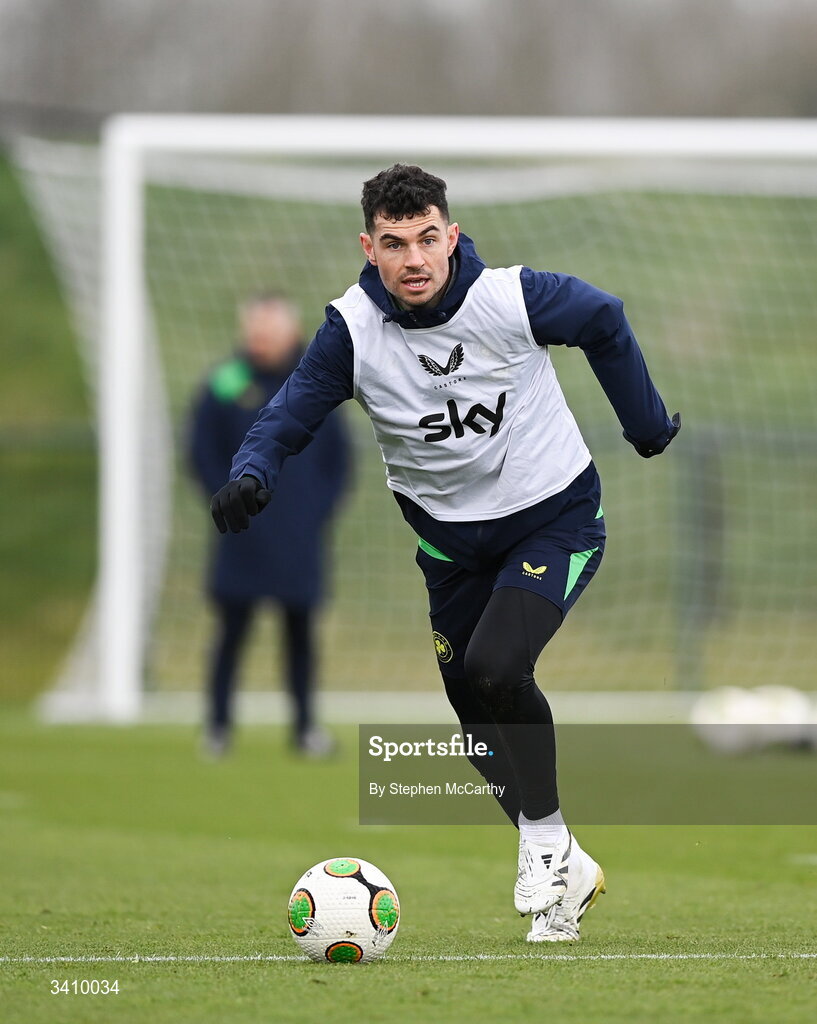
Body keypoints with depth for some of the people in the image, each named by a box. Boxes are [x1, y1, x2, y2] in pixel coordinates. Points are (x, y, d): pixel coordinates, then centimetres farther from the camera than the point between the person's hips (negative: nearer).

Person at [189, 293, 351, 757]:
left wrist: (322, 507, 0)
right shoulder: (225, 386, -2)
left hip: (300, 541, 2)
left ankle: (305, 725, 13)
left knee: (301, 631, 7)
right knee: (232, 630, -1)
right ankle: (219, 724, 5)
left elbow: (339, 456, 11)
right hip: (243, 542, -2)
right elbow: (203, 455, 1)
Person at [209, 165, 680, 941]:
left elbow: (605, 323, -2)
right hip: (450, 537, 4)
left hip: (556, 519, -4)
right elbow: (291, 415, -16)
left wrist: (647, 422, 8)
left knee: (496, 667, -26)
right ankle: (565, 874, 30)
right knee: (473, 706, 11)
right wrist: (251, 475, -38)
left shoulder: (515, 298, -21)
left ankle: (545, 839, -4)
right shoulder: (353, 328, -18)